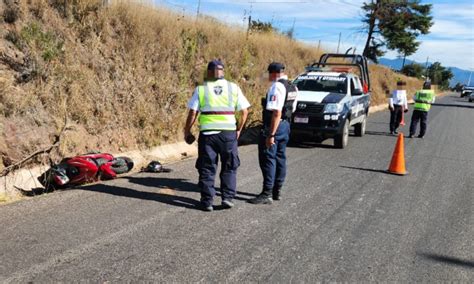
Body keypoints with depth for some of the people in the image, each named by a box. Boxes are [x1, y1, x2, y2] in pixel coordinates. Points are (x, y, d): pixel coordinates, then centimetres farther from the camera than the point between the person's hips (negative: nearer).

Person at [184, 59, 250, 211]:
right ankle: (228, 197, 8)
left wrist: (187, 131, 8)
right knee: (229, 168, 14)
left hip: (207, 133, -1)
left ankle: (207, 201, 10)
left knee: (207, 168, 9)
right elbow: (244, 111, 2)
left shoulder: (201, 89, 1)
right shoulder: (234, 88, 4)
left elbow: (192, 113, -4)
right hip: (229, 132, 1)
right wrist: (238, 130, 14)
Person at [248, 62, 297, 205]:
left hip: (273, 126, -9)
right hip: (286, 125, 9)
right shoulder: (292, 87, 11)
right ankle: (277, 191, 23)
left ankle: (267, 194, -1)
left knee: (268, 159, -4)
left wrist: (271, 135, -25)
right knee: (280, 158, 14)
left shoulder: (276, 87, -18)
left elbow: (277, 113, -25)